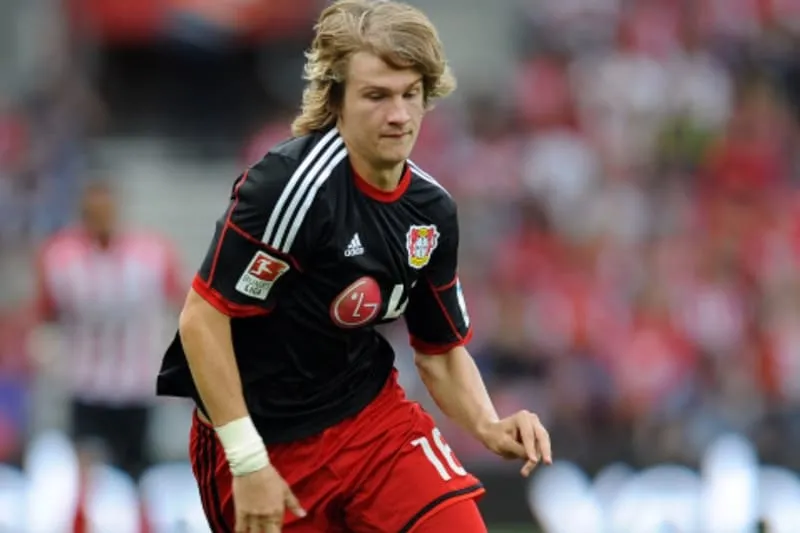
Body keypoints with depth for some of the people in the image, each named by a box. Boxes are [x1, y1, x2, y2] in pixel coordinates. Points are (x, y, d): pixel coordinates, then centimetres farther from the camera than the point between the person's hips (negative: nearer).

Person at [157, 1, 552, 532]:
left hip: (374, 416, 5)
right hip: (268, 440, -5)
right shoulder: (291, 183, -22)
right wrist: (248, 462, -21)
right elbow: (202, 318, -20)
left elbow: (442, 352, 9)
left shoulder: (432, 210, -1)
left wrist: (488, 425, -11)